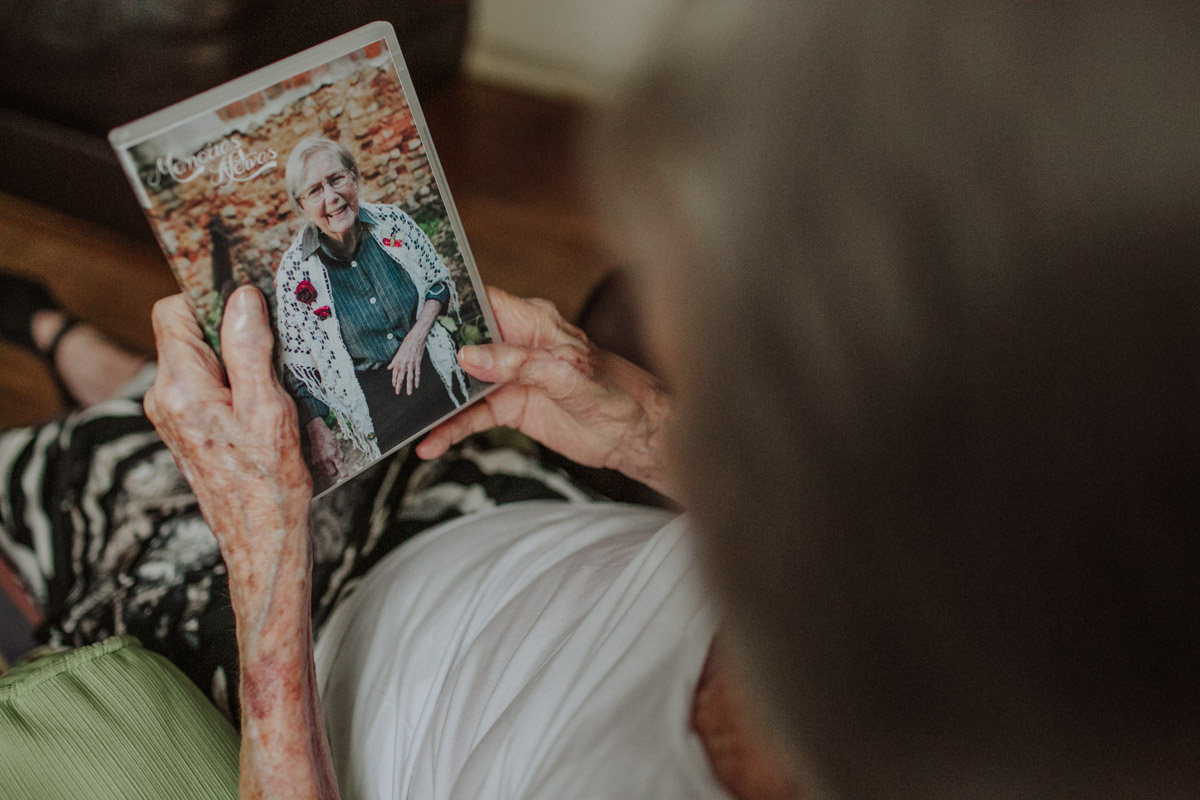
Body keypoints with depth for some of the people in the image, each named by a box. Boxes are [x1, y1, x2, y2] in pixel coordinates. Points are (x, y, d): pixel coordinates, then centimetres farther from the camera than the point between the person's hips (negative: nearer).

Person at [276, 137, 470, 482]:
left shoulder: (393, 221, -10)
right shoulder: (295, 271, -16)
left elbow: (440, 282, 4)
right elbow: (297, 364, -7)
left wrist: (418, 334, -13)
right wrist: (318, 433, -10)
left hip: (433, 372, 3)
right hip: (370, 400, -2)